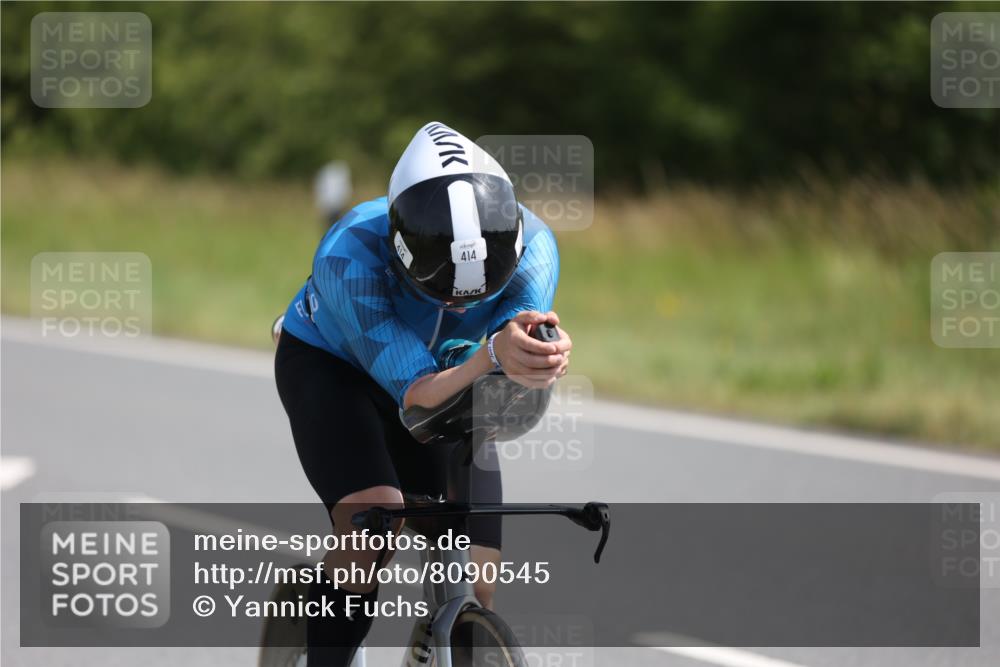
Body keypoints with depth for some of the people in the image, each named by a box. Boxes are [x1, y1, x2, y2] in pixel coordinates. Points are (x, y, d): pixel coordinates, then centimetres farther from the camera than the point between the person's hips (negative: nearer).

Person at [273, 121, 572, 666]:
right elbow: (417, 396, -45)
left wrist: (533, 356, -68)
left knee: (475, 589, -8)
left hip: (446, 378, 4)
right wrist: (492, 355, -66)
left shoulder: (531, 245, -30)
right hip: (329, 365, -3)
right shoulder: (349, 257, -40)